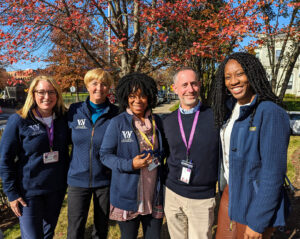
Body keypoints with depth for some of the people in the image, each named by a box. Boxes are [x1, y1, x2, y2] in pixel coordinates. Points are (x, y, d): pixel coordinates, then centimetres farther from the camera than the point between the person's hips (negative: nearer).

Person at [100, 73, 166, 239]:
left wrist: (157, 159, 0)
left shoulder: (157, 121, 4)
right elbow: (105, 155, -7)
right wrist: (130, 164, -20)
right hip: (127, 196, -3)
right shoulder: (117, 123, -9)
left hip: (154, 196, 4)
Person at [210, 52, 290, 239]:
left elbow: (274, 173, -22)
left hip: (256, 201, -7)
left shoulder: (271, 113, -21)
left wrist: (257, 222, -19)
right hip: (230, 192, 7)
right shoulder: (232, 108, 3)